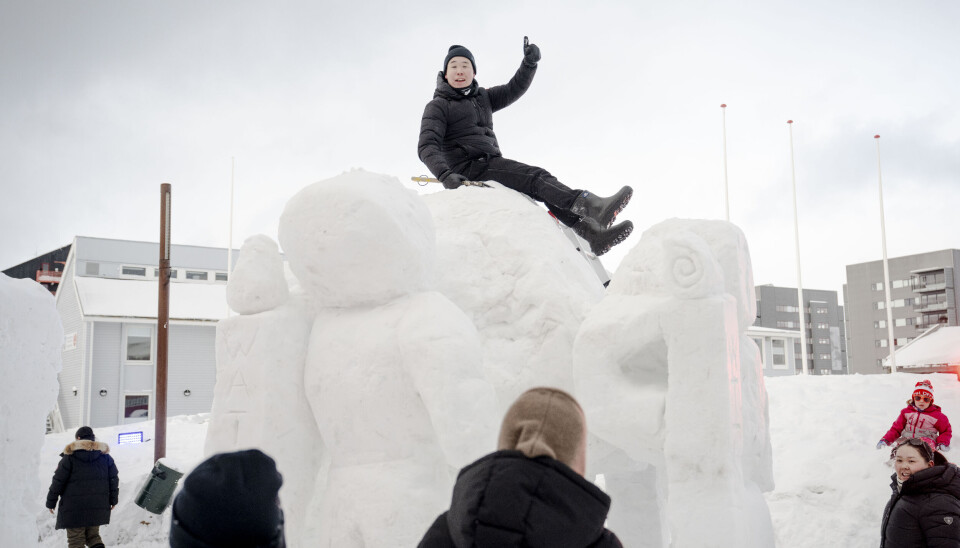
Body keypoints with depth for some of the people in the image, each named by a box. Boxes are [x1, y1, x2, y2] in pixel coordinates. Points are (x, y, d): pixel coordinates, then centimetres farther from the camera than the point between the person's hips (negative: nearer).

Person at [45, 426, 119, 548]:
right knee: (93, 534, 17)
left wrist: (51, 501, 6)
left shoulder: (69, 456, -4)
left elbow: (58, 481, -4)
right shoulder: (105, 455, 7)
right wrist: (113, 499, 18)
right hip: (98, 506, 4)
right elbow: (114, 478, 9)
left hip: (74, 507, -4)